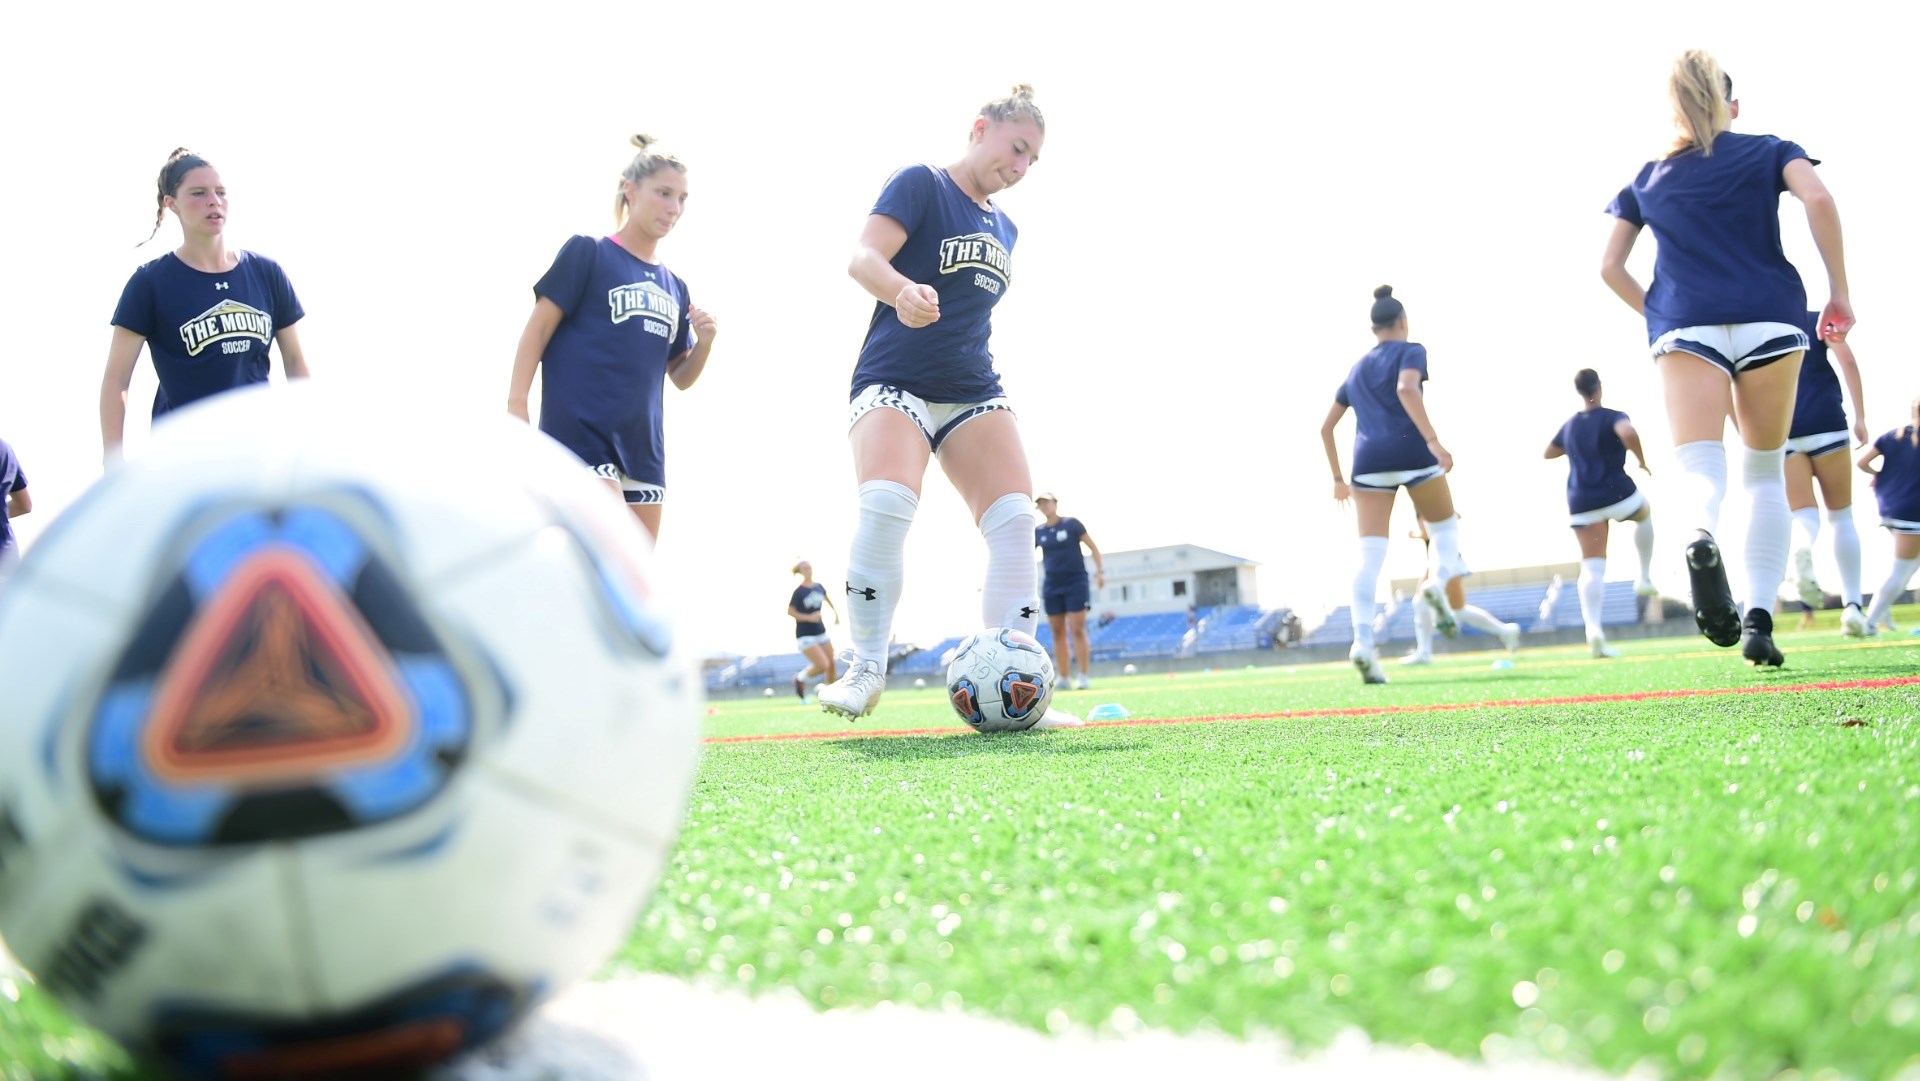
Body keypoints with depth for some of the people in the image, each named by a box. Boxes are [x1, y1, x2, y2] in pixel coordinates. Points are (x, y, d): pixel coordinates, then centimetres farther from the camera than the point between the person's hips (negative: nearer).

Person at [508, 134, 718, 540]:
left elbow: (680, 377, 22)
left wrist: (704, 342, 1)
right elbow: (537, 332, -4)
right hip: (581, 434, -7)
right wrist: (515, 412, -13)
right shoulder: (587, 252, -1)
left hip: (642, 446, 7)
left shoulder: (674, 287, 16)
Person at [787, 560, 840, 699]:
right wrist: (809, 618, -22)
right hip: (805, 635, -6)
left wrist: (836, 612, 20)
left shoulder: (819, 587, 3)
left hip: (821, 632, 6)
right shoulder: (799, 591, -14)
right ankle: (800, 679, 11)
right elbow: (790, 611, -14)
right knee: (822, 665, -16)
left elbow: (827, 598, 25)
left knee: (831, 664, 5)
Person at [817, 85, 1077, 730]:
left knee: (1015, 519, -12)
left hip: (973, 391, 7)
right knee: (886, 502, -29)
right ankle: (866, 668, -16)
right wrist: (901, 290, -38)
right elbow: (864, 257, -17)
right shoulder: (921, 185, -2)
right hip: (894, 381, -6)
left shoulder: (1004, 228, 19)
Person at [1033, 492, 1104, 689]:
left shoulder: (1071, 524, -1)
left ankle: (1083, 676, -8)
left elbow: (1092, 547, 0)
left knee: (1077, 630, -10)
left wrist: (1100, 570, -10)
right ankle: (1063, 678, 6)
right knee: (1058, 633, 3)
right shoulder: (1038, 531, 8)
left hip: (1076, 583, -4)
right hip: (1051, 587, 4)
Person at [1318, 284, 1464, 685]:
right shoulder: (1410, 351, 8)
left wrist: (1338, 478, 33)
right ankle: (1437, 582, -14)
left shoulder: (1356, 371, 25)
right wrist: (1433, 440, -22)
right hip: (1411, 453, -4)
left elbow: (1326, 428, 26)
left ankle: (1363, 642, -22)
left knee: (1370, 556, -5)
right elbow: (1406, 389, -14)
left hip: (1368, 461, 4)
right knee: (1446, 528, 17)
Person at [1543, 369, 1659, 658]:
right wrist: (1642, 461, -12)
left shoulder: (1570, 426, 13)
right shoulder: (1613, 417, -4)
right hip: (1617, 494, -3)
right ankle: (1645, 578, 28)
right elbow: (1629, 434, -27)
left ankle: (1592, 626, -25)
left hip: (1581, 503, 3)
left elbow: (1547, 453, 28)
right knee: (1644, 513, 33)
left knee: (1592, 568, -4)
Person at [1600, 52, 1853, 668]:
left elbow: (1609, 266, 15)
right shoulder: (1770, 153, 12)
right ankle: (1758, 619, 4)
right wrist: (1839, 291, -2)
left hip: (1685, 328, 0)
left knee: (1702, 473, -12)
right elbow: (1818, 199, -7)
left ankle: (1701, 537, -49)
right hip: (1769, 320, 0)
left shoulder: (1648, 180, 18)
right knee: (1765, 474, 13)